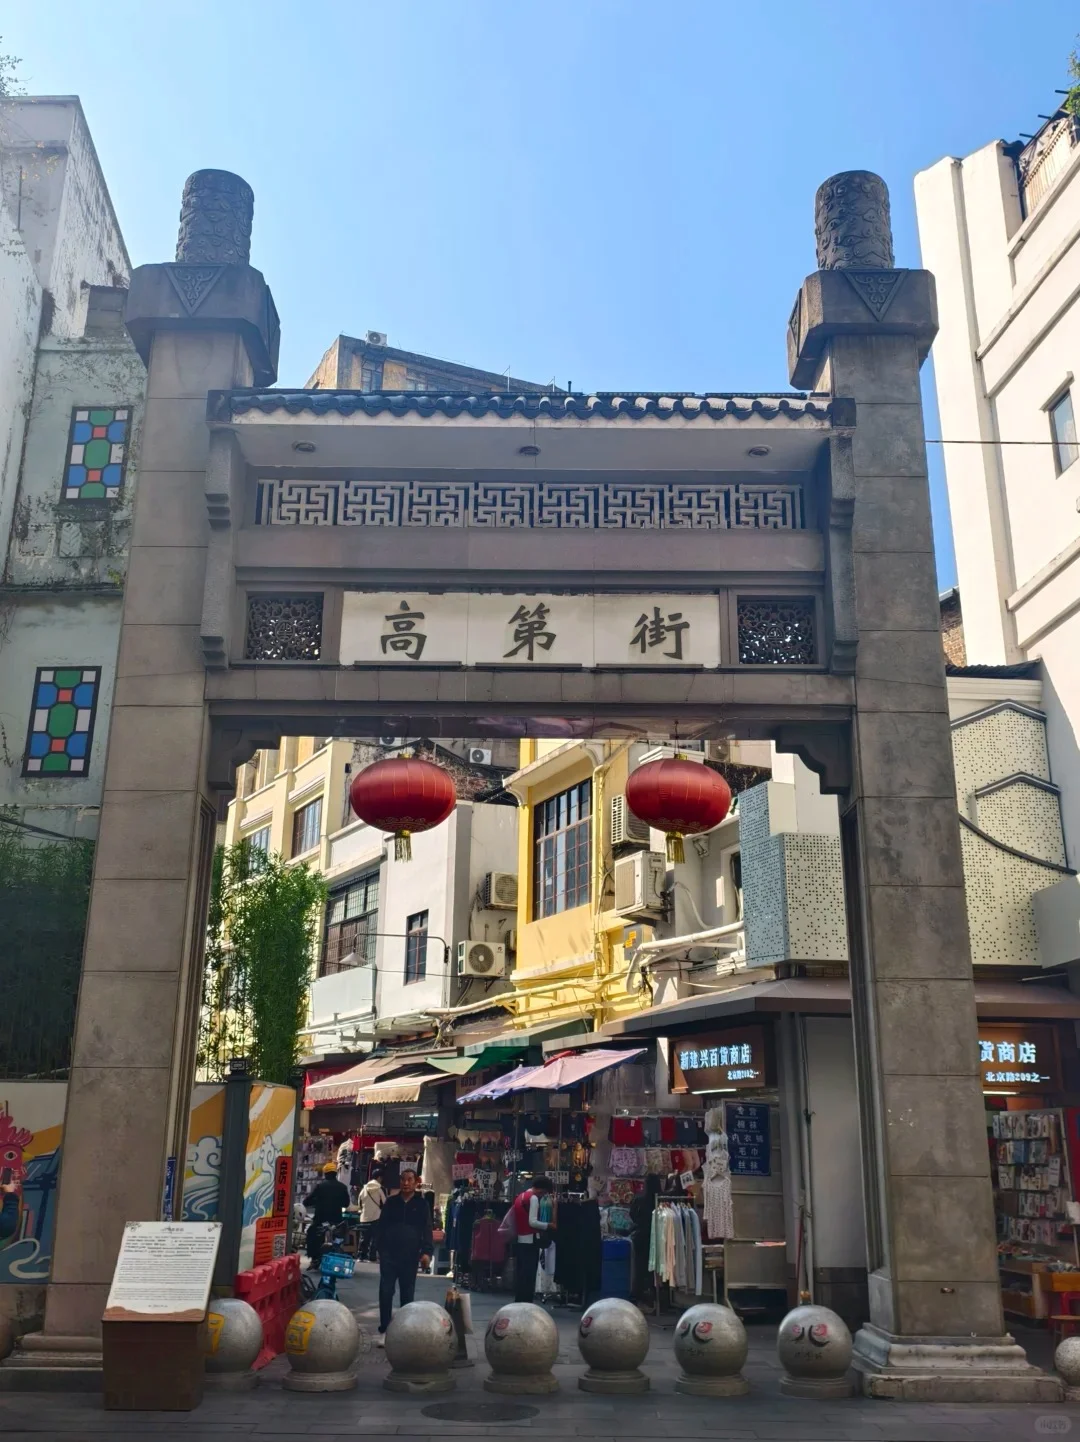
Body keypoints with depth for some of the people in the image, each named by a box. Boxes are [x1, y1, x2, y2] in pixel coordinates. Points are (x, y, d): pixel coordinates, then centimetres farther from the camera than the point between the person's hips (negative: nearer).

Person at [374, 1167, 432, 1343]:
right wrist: (380, 1248, 0)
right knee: (385, 1292, -3)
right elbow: (380, 1226, 10)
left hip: (410, 1256, 0)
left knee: (407, 1294, 8)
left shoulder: (422, 1204, 3)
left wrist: (427, 1251, -12)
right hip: (389, 1254, 1)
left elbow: (427, 1229, 0)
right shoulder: (391, 1202, 7)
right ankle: (384, 1330, 3)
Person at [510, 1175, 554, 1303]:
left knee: (520, 1273, 10)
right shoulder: (533, 1198, -11)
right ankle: (526, 1303, -8)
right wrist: (548, 1225, -8)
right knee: (529, 1274, -7)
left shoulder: (520, 1197, 16)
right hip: (530, 1240, -9)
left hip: (520, 1239, 9)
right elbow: (532, 1222, -18)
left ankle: (519, 1302, 11)